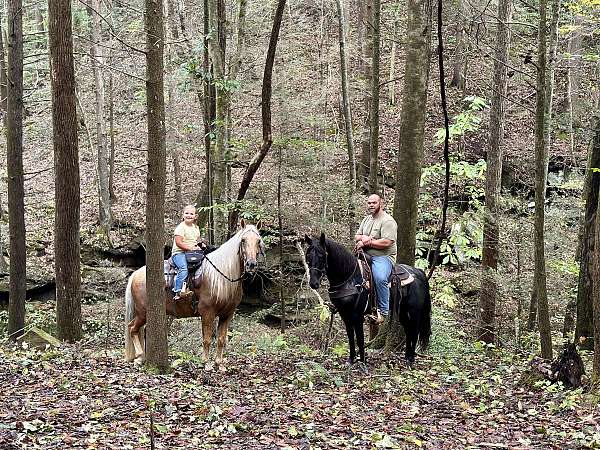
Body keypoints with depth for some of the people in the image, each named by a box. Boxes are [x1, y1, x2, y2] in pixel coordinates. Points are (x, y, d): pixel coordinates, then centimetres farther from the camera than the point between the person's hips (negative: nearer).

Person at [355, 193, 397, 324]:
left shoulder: (388, 221, -9)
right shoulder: (366, 219, 19)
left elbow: (386, 242, -19)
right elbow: (356, 237, 21)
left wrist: (368, 242, -12)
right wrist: (363, 238, -4)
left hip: (383, 257, -9)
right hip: (366, 256, 9)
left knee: (380, 278, -34)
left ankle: (383, 311, -25)